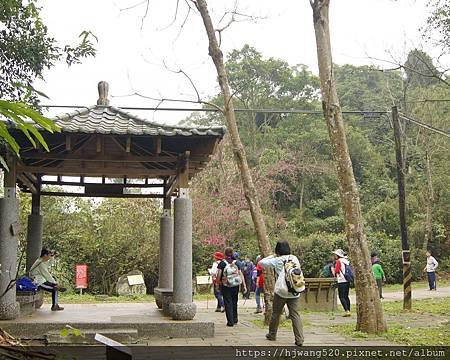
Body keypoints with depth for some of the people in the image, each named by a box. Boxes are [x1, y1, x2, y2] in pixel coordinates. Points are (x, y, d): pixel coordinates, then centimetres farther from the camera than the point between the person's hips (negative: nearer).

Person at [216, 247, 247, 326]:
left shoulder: (222, 263, -5)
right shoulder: (236, 263, 4)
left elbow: (218, 275, -8)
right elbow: (241, 274, 2)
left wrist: (218, 283, 6)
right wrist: (244, 285, 4)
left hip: (226, 286, -3)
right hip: (236, 285, 3)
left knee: (228, 303, 3)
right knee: (234, 302, 17)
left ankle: (230, 321, 0)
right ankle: (235, 319, 26)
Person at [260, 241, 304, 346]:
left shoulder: (277, 260, -3)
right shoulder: (295, 258, 6)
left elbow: (261, 262, 0)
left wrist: (272, 256, 12)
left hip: (281, 292, -2)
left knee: (276, 314, 15)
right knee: (295, 315, 2)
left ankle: (272, 334, 29)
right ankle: (299, 339, -6)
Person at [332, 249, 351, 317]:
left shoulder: (338, 261, -7)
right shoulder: (346, 261, 15)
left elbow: (336, 271, -11)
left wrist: (332, 269, 10)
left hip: (341, 281, -8)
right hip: (347, 281, 8)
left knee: (342, 297, -7)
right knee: (346, 296, 13)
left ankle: (347, 311, -17)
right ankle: (348, 311, 13)